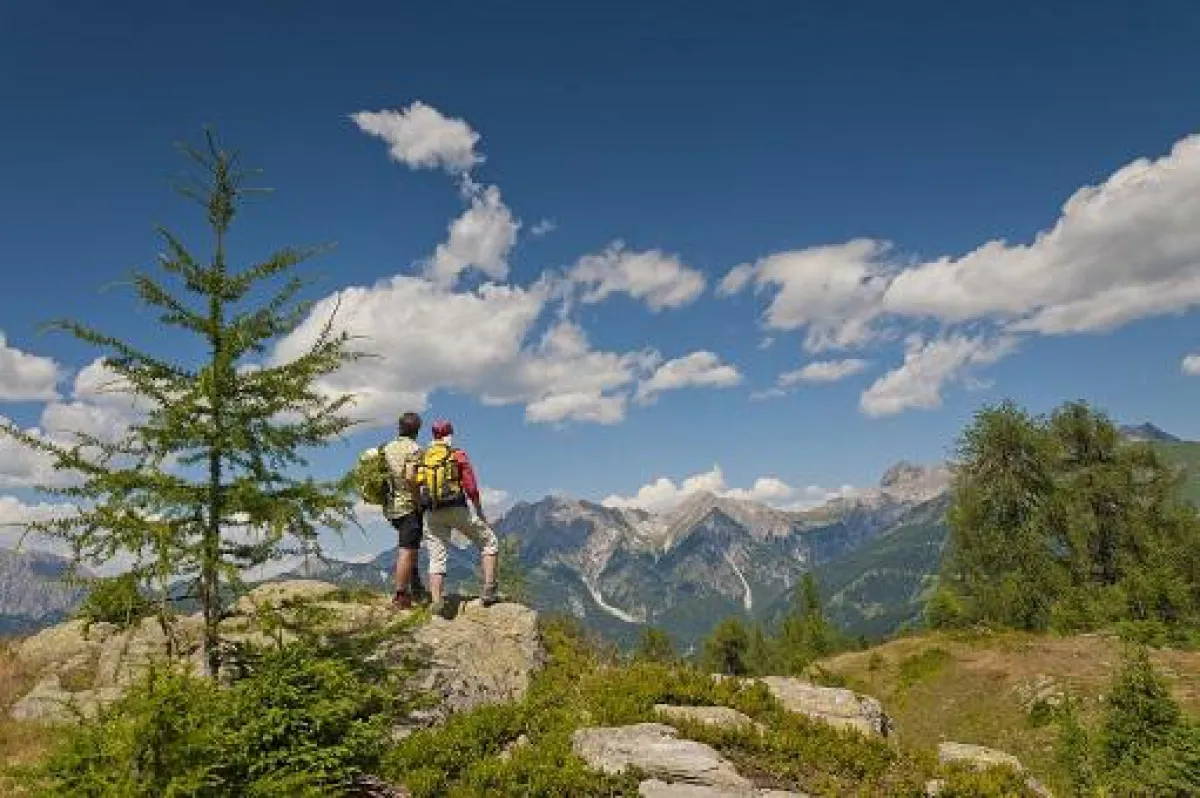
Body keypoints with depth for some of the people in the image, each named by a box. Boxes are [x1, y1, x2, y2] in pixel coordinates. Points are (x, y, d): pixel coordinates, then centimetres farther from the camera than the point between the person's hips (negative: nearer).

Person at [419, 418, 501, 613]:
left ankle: (436, 602, 0)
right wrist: (480, 512, 5)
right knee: (489, 542, 12)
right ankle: (489, 590, 4)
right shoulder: (458, 455, -1)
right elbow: (471, 487, -5)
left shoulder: (422, 457, 8)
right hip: (457, 509, -3)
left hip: (432, 513, 3)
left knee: (436, 558, 10)